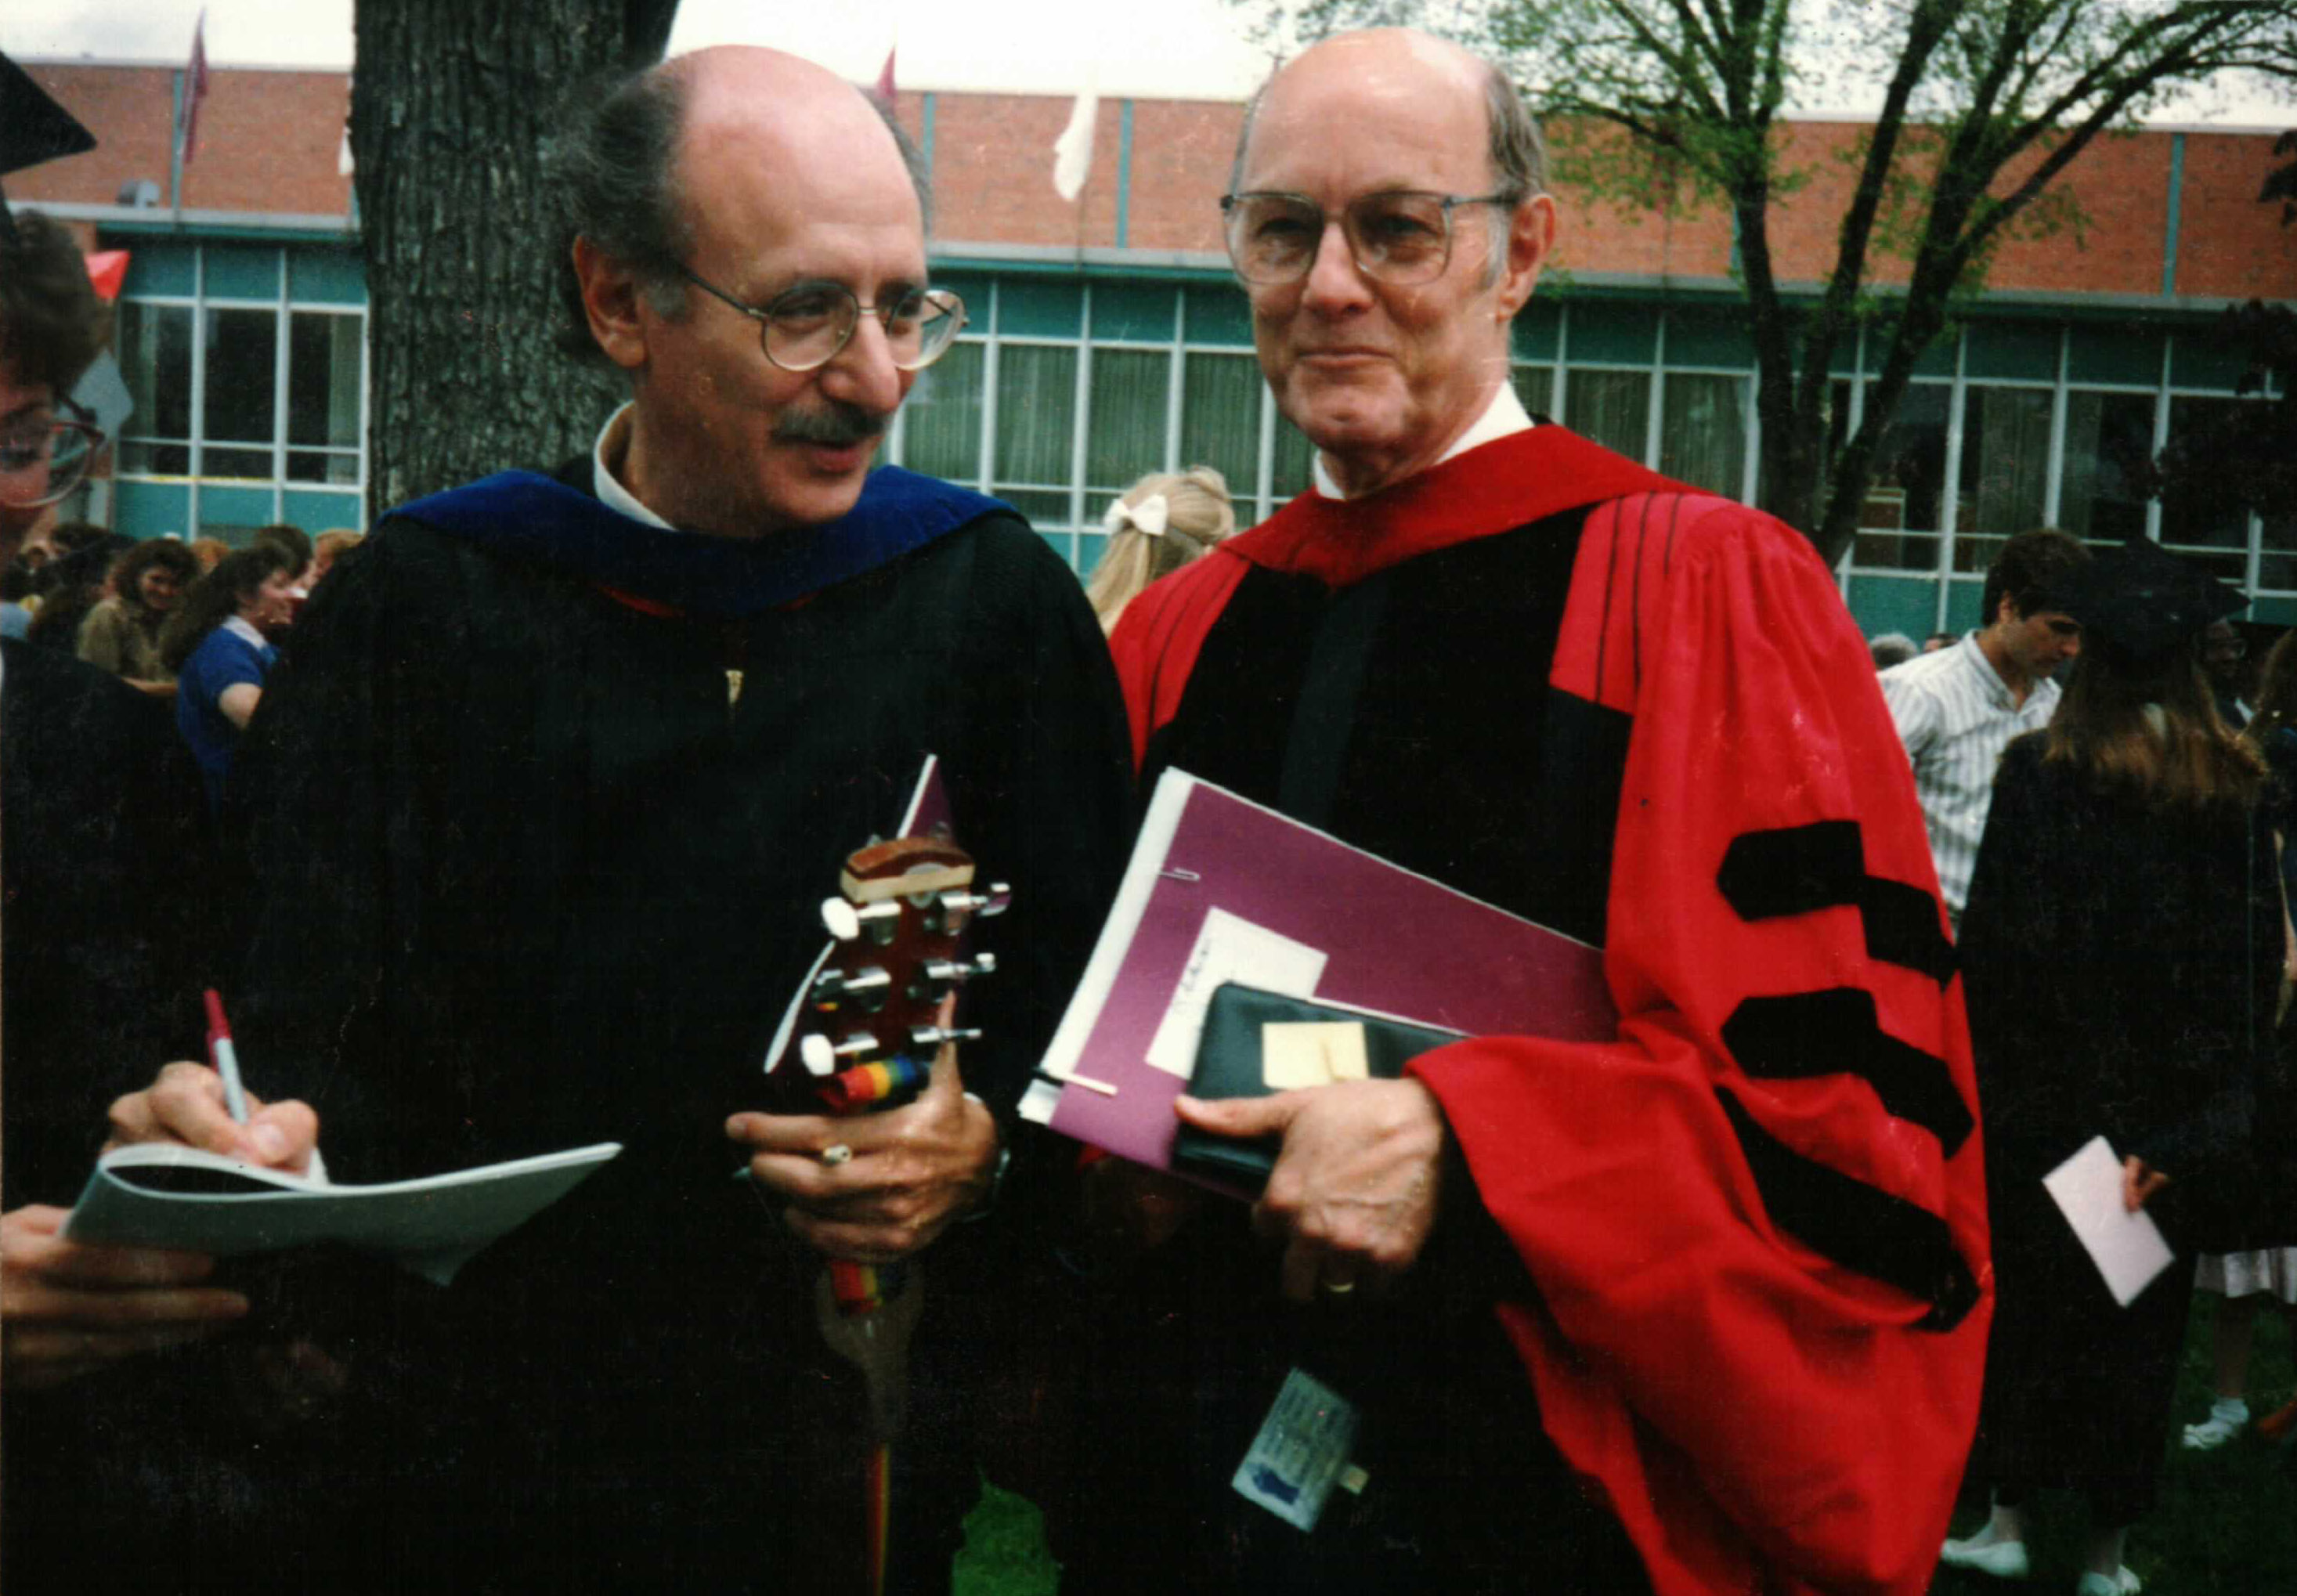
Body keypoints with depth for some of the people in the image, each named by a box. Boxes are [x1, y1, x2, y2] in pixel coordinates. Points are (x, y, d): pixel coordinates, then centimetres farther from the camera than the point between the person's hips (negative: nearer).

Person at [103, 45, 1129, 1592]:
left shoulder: (992, 601, -3)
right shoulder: (419, 612, -4)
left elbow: (1102, 1009, -2)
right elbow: (320, 1042, -8)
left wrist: (988, 1144, -21)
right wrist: (248, 1141, -29)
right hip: (476, 1460, 0)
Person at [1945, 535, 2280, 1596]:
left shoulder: (2041, 771, -11)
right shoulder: (2234, 785, -1)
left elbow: (1994, 929, -12)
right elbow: (2260, 951, 1)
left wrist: (1980, 1064, -3)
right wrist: (2220, 1095, 7)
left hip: (2047, 1088, -3)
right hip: (2171, 1099, 3)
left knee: (2027, 1298, 11)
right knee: (2139, 1316, 11)